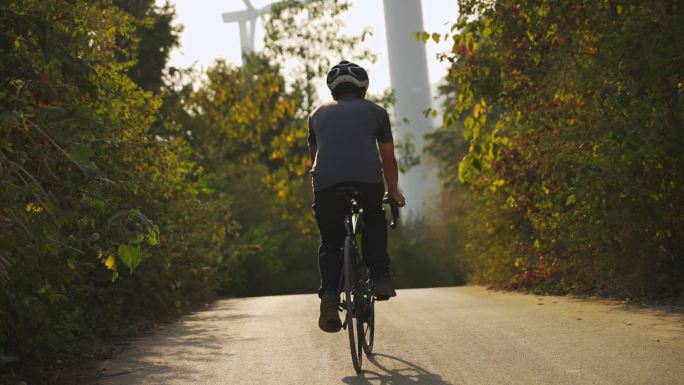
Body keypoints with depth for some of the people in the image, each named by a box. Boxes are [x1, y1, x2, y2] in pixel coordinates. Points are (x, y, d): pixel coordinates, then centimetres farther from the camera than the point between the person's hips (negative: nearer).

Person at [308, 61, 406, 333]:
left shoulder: (319, 114, 29)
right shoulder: (375, 111, 23)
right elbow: (388, 159, 28)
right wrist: (394, 193, 42)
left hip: (326, 183, 1)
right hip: (368, 178, -1)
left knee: (330, 243, 18)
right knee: (375, 221, 30)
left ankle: (329, 297, -3)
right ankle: (379, 277, 16)